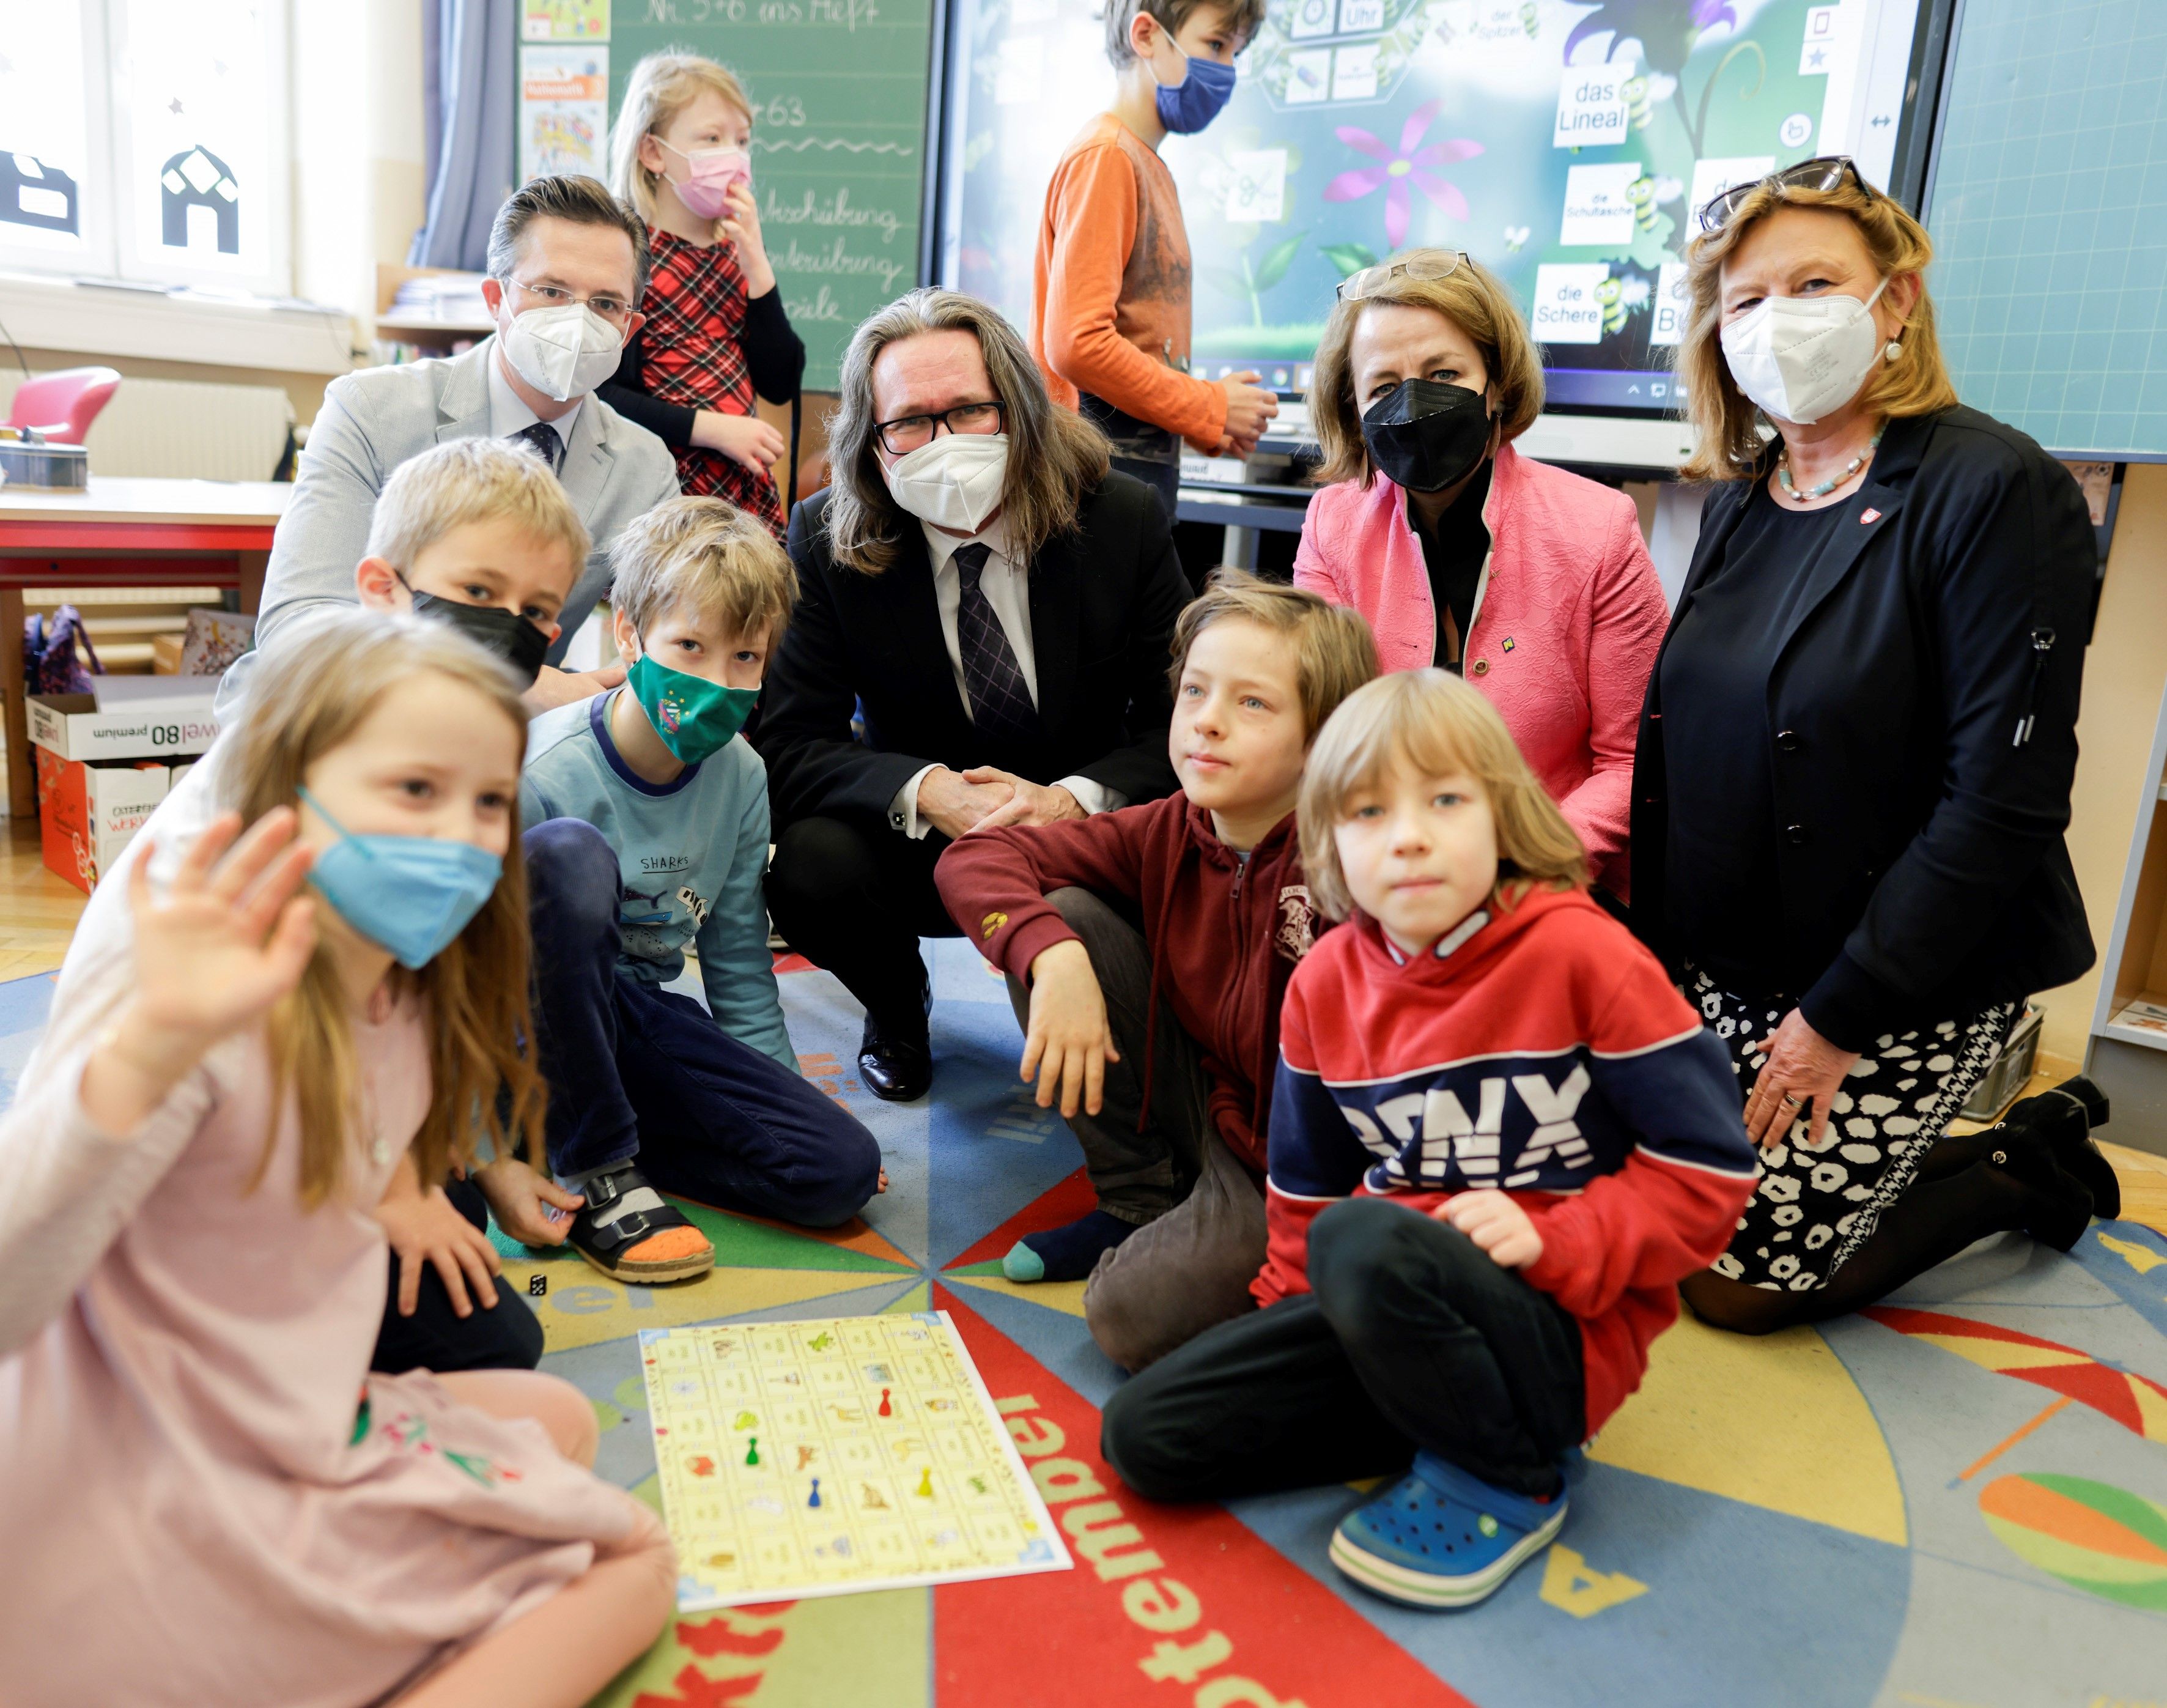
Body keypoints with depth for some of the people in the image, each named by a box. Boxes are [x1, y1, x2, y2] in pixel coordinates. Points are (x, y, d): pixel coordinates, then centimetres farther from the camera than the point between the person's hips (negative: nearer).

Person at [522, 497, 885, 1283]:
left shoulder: (742, 777, -3)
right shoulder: (545, 769, -20)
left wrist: (783, 1104, 11)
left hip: (638, 1016, 5)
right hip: (543, 1015, -4)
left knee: (845, 1169, -13)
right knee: (569, 853, -36)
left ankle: (600, 1128, 0)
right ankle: (592, 1172, -22)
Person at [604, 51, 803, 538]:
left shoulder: (738, 249, 10)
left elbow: (780, 384, 2)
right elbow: (603, 395, -15)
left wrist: (758, 269, -6)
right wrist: (711, 428, -20)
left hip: (750, 491, 6)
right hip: (666, 494, -5)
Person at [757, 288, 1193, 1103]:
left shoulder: (1124, 519, -10)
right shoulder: (825, 540, -10)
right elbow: (790, 745, -13)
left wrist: (1075, 799, -30)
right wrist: (926, 791, -33)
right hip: (920, 845, 0)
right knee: (810, 866, -30)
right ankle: (897, 1007, 8)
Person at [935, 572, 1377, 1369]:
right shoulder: (1168, 833, -7)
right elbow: (973, 856, -7)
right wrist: (1056, 957, -24)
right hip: (1202, 1097, 6)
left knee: (1135, 1316, -29)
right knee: (1061, 914, -10)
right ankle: (1141, 1203, 4)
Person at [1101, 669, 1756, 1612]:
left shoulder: (1580, 953, -12)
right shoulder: (1325, 984, 3)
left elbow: (1706, 1166, -10)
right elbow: (1308, 1187, 15)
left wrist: (1554, 1239, -21)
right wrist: (1297, 1312, 5)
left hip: (1567, 1327, -5)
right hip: (1381, 1305, 6)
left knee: (1361, 1242, -37)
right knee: (1145, 1434, -7)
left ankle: (1505, 1481, -10)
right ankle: (1444, 1413, 3)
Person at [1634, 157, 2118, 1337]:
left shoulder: (1999, 491, -17)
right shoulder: (1741, 500, 4)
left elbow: (2003, 803, -21)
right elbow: (1671, 738, 7)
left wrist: (1839, 1017, -19)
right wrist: (1655, 946, -1)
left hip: (1905, 992, -6)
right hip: (1717, 963, 7)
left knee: (1738, 1281, 0)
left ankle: (2029, 1172, 22)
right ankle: (1956, 1145, 29)